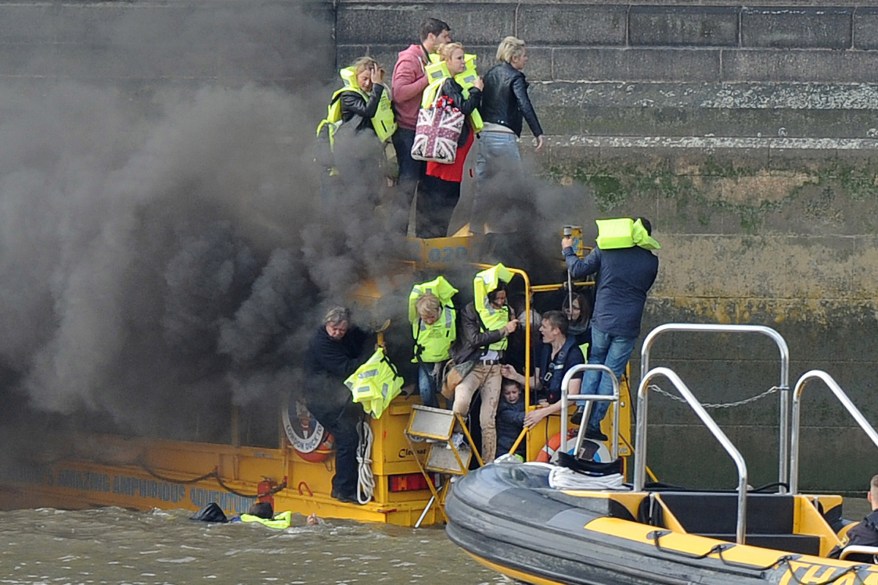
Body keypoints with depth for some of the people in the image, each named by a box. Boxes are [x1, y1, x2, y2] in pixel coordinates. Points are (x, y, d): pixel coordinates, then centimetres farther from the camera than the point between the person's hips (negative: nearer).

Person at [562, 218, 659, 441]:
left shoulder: (605, 249, -2)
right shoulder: (651, 260, 3)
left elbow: (578, 270, 1)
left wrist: (568, 251, 19)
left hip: (602, 319, 0)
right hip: (628, 326, 0)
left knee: (595, 361, 22)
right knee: (612, 373, 7)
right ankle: (594, 423, 4)